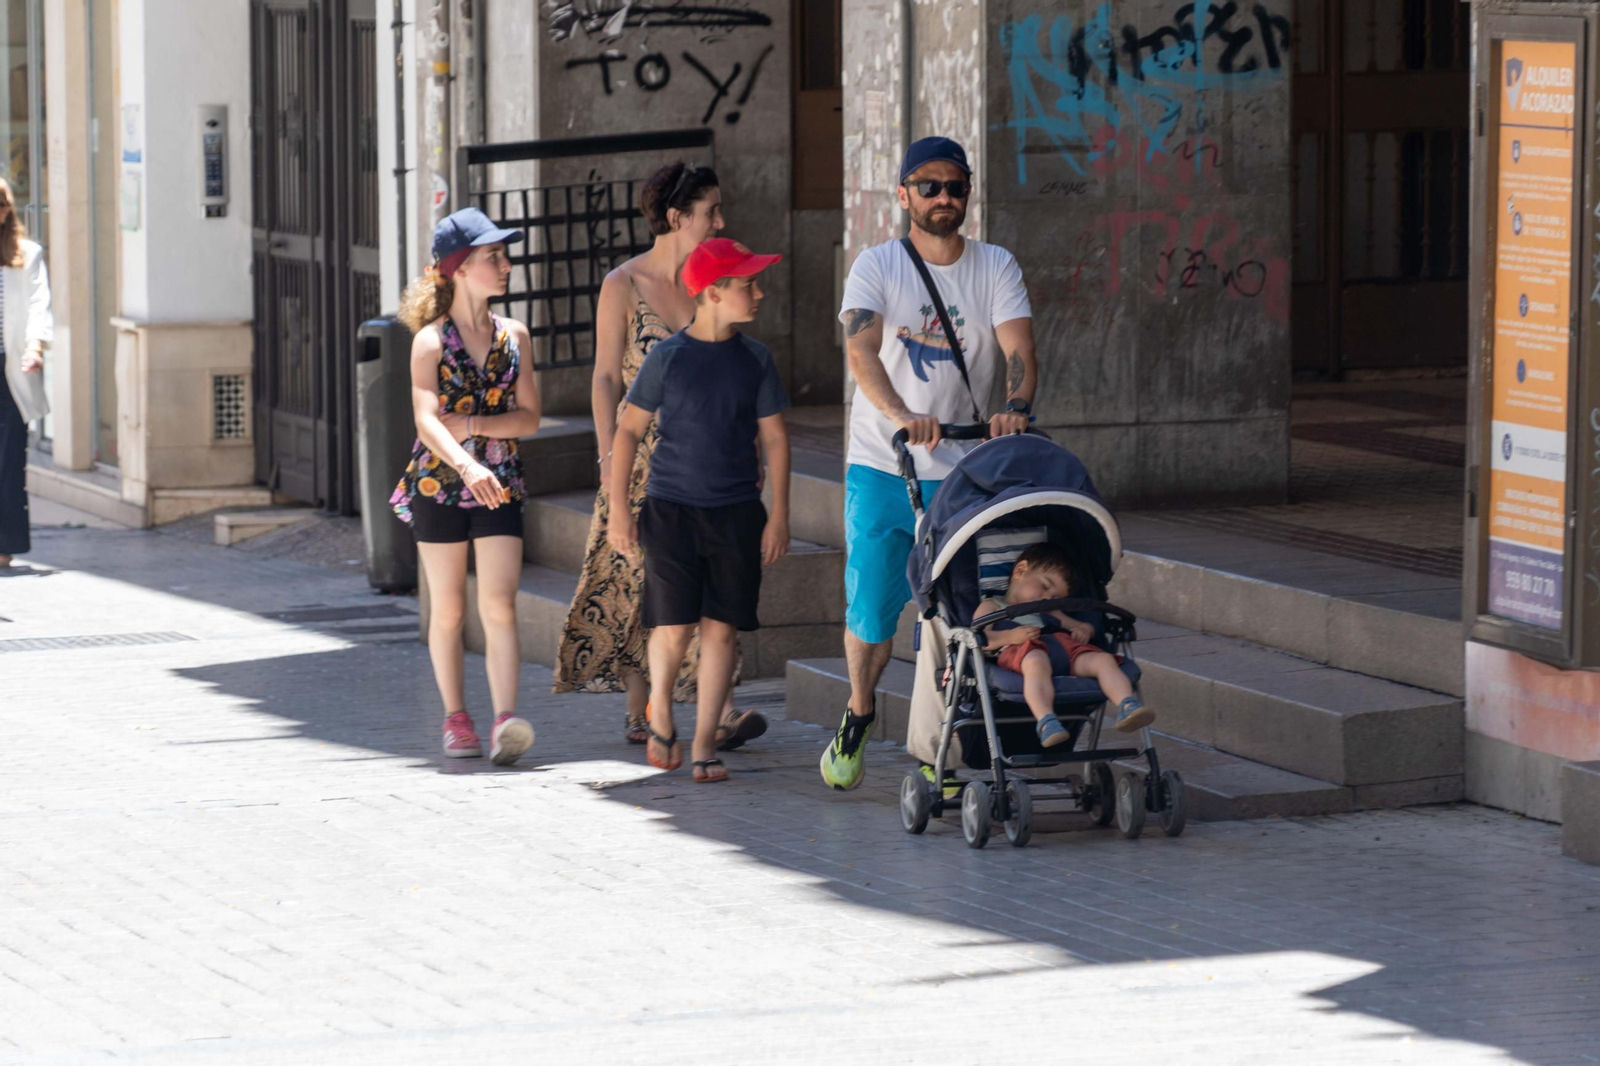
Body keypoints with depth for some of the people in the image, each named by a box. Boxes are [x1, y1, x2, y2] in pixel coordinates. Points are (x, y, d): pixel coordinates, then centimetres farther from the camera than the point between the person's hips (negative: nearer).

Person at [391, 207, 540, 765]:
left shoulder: (513, 336, 6)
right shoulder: (431, 340, -7)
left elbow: (529, 418, 4)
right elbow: (426, 422, -20)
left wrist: (470, 424, -13)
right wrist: (465, 464, -38)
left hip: (499, 484, 2)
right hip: (439, 485, -2)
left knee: (499, 604, -10)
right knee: (448, 609, 7)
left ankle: (505, 720, -20)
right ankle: (456, 718, 19)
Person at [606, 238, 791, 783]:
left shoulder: (755, 360, 5)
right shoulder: (667, 357, -3)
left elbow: (775, 438, 9)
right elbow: (628, 430, 3)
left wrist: (779, 514, 4)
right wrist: (619, 509, -1)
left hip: (736, 513, 2)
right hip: (671, 508, -2)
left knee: (721, 628, -1)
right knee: (673, 628, -6)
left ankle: (705, 745, 6)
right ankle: (659, 713, 22)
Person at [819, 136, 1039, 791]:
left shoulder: (996, 269, 3)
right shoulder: (877, 266, -3)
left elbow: (1019, 350, -10)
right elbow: (860, 348, -19)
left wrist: (1015, 409, -32)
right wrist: (899, 413, -38)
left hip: (960, 473, 1)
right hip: (880, 471, -1)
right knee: (870, 613, 3)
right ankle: (859, 713, 31)